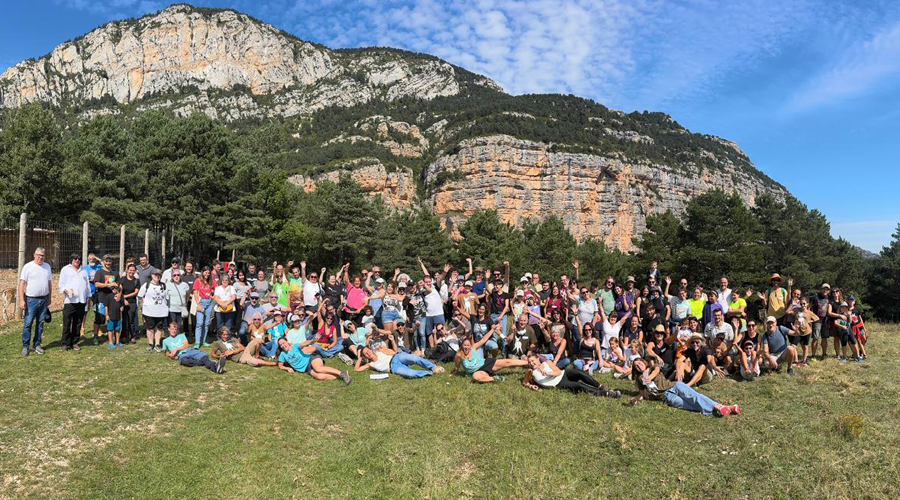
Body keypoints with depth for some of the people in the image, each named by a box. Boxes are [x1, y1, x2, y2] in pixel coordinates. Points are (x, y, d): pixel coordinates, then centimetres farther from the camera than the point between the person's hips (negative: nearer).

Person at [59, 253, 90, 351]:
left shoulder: (83, 270, 19)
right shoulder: (65, 269, 9)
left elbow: (87, 284, 21)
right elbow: (61, 284, 4)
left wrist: (88, 297, 16)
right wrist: (67, 290, -16)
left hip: (81, 301, 3)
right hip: (69, 300, -3)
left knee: (78, 323, 6)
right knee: (67, 323, -4)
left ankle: (74, 342, 13)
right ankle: (65, 343, 4)